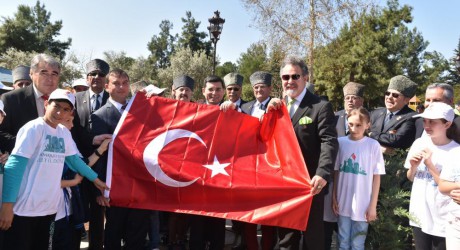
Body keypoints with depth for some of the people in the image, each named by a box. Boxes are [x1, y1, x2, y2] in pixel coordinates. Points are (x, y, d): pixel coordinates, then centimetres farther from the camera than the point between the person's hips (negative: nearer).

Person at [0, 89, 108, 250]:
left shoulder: (64, 133, 7)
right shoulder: (34, 128, -13)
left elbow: (74, 159, 18)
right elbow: (14, 166, -16)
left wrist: (95, 179, 21)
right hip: (23, 209, -6)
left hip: (49, 208, 6)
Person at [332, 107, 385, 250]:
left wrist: (373, 205, -4)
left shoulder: (373, 145, -8)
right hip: (343, 203, 2)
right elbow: (336, 172, 4)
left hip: (362, 205, -2)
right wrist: (334, 198, 4)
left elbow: (376, 177, -4)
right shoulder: (340, 142, -3)